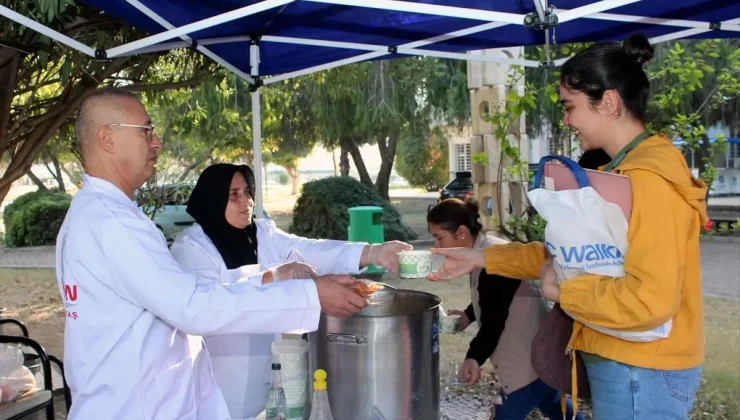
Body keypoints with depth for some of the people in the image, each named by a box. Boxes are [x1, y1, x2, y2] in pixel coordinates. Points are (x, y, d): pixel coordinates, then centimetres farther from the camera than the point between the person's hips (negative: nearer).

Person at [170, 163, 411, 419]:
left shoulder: (264, 233, 7)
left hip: (269, 364, 5)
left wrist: (373, 253, -21)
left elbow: (311, 251, -7)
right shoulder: (191, 246, -9)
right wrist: (273, 277, -31)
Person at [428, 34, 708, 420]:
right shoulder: (623, 172, 12)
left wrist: (564, 292, -16)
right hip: (622, 363, 9)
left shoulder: (649, 180, -21)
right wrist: (484, 258, 7)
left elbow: (652, 299, -29)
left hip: (641, 374, -9)